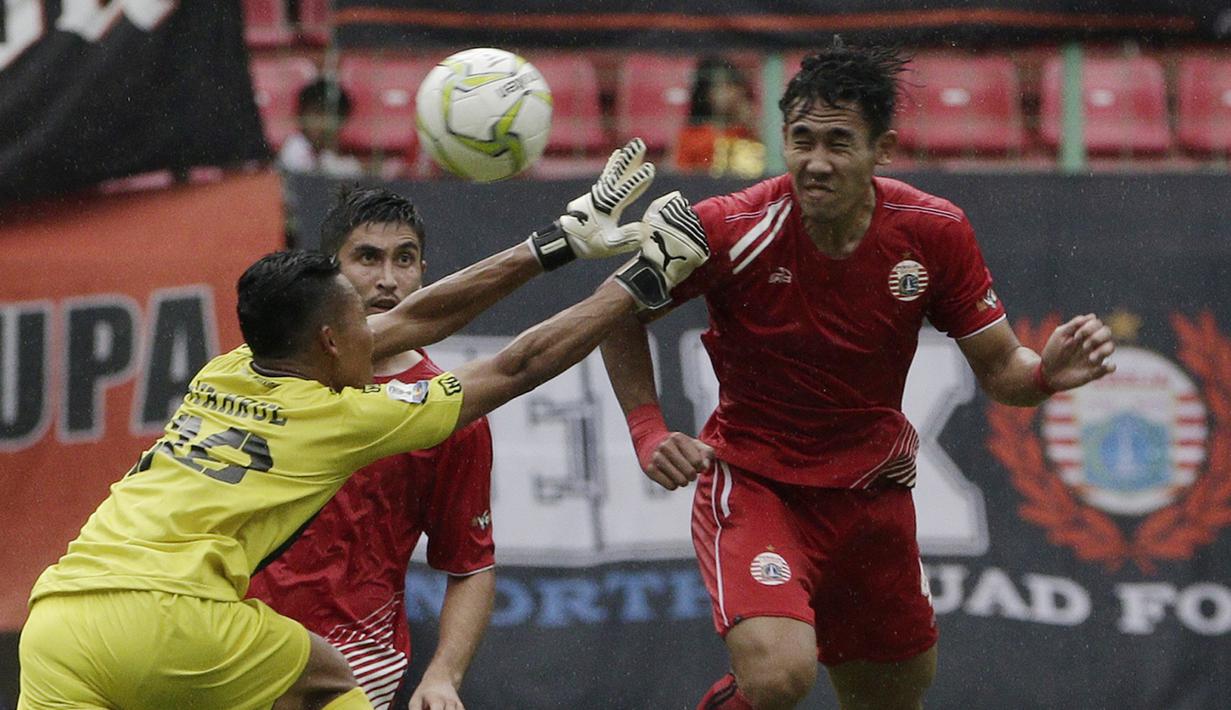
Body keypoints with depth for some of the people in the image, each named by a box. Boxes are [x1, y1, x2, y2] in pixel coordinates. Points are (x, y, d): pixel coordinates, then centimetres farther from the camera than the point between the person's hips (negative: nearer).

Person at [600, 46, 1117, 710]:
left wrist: (1047, 371, -24)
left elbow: (998, 368, -1)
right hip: (751, 481, -4)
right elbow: (620, 314, -4)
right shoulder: (731, 230, -19)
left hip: (872, 491, 4)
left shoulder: (934, 232, -11)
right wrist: (649, 433, -15)